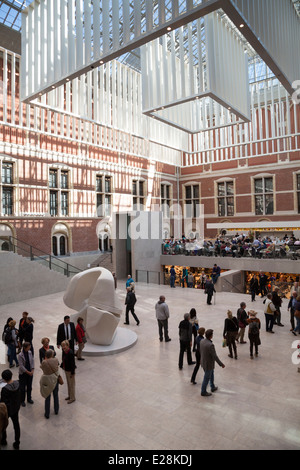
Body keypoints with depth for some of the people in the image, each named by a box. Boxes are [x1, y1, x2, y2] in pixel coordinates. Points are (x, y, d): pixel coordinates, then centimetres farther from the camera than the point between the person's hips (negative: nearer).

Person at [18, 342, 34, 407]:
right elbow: (21, 366, -19)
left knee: (29, 386, 16)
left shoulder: (30, 352, -6)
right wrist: (28, 372, -16)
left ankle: (29, 399, 34)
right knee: (22, 387, 9)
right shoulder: (20, 355, -20)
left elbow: (32, 361, -1)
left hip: (30, 373, 4)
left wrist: (32, 370, -10)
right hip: (23, 373, -4)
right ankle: (22, 401, 27)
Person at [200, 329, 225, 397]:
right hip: (208, 364, -8)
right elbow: (215, 356, -26)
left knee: (211, 374, 29)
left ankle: (213, 387, 47)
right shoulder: (210, 345, -34)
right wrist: (221, 364, -13)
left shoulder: (202, 341, -8)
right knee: (206, 378, 12)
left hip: (203, 362, 8)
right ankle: (203, 392, 31)